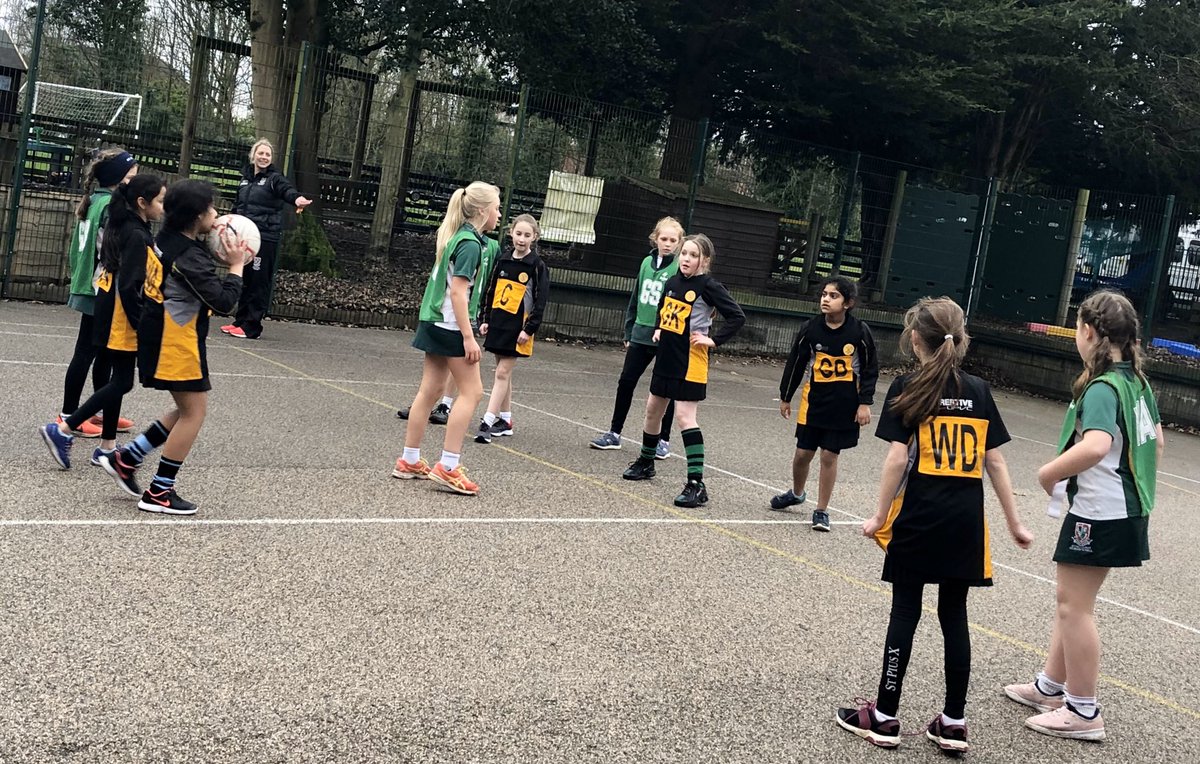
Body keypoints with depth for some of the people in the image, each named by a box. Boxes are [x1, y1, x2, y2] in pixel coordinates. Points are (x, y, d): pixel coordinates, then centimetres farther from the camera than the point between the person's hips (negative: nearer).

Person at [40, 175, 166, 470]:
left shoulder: (125, 228, 10)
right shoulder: (136, 235, -19)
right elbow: (129, 287, -23)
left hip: (112, 317, 10)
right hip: (122, 321, -10)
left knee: (118, 381, 13)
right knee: (122, 383, -4)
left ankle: (107, 447, 18)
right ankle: (62, 430, -1)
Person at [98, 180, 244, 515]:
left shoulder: (167, 239, 6)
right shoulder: (190, 257, -21)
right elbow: (223, 301, -22)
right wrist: (236, 266, -10)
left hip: (162, 339, 10)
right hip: (176, 344, -10)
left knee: (188, 408, 18)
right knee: (194, 412, 0)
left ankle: (126, 459, 18)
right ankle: (159, 493, 4)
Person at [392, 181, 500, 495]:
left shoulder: (457, 237, 12)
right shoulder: (471, 244, -15)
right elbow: (458, 292, -21)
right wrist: (468, 337, -21)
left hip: (436, 323, 9)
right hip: (452, 327, -9)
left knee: (430, 389, 11)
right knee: (471, 391, -4)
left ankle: (409, 461, 17)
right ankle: (448, 467, -5)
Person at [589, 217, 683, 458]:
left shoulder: (680, 268, -9)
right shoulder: (647, 263, 8)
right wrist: (629, 332, 14)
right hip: (641, 335, 5)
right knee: (626, 382, 7)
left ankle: (664, 440, 16)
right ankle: (614, 433, 18)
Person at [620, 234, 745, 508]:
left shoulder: (708, 286, -13)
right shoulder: (672, 282, 6)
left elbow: (737, 316, -16)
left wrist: (714, 340, -18)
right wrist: (659, 329, 13)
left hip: (690, 363, -8)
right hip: (666, 357, 8)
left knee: (685, 417, -13)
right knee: (653, 410, 19)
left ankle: (696, 484, -12)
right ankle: (645, 463, 40)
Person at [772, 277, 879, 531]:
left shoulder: (859, 331, -11)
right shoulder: (811, 329, -6)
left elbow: (871, 368, -2)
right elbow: (795, 363, 5)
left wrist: (865, 403, -7)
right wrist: (785, 397, 11)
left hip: (844, 405, -2)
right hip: (813, 401, 2)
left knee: (829, 455, 2)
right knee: (803, 453, 8)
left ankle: (821, 511, 14)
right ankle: (796, 493, 37)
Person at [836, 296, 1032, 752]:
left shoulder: (909, 388, -5)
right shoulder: (978, 391, 7)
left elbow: (898, 458, -11)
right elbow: (995, 462, 7)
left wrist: (880, 517, -4)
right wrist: (1014, 523, 12)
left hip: (919, 518, -4)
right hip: (965, 521, 4)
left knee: (905, 612, 3)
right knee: (954, 615, 10)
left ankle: (885, 717, 11)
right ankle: (954, 722, 14)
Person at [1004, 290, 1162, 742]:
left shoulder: (1102, 388, -22)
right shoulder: (1137, 381, 7)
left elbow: (1096, 446, -39)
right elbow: (1155, 442, 18)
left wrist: (1049, 472, -24)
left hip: (1098, 514, -9)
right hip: (1126, 510, 9)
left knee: (1075, 606, 2)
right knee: (1073, 601, 19)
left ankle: (1083, 713, 10)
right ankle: (1051, 686, 31)